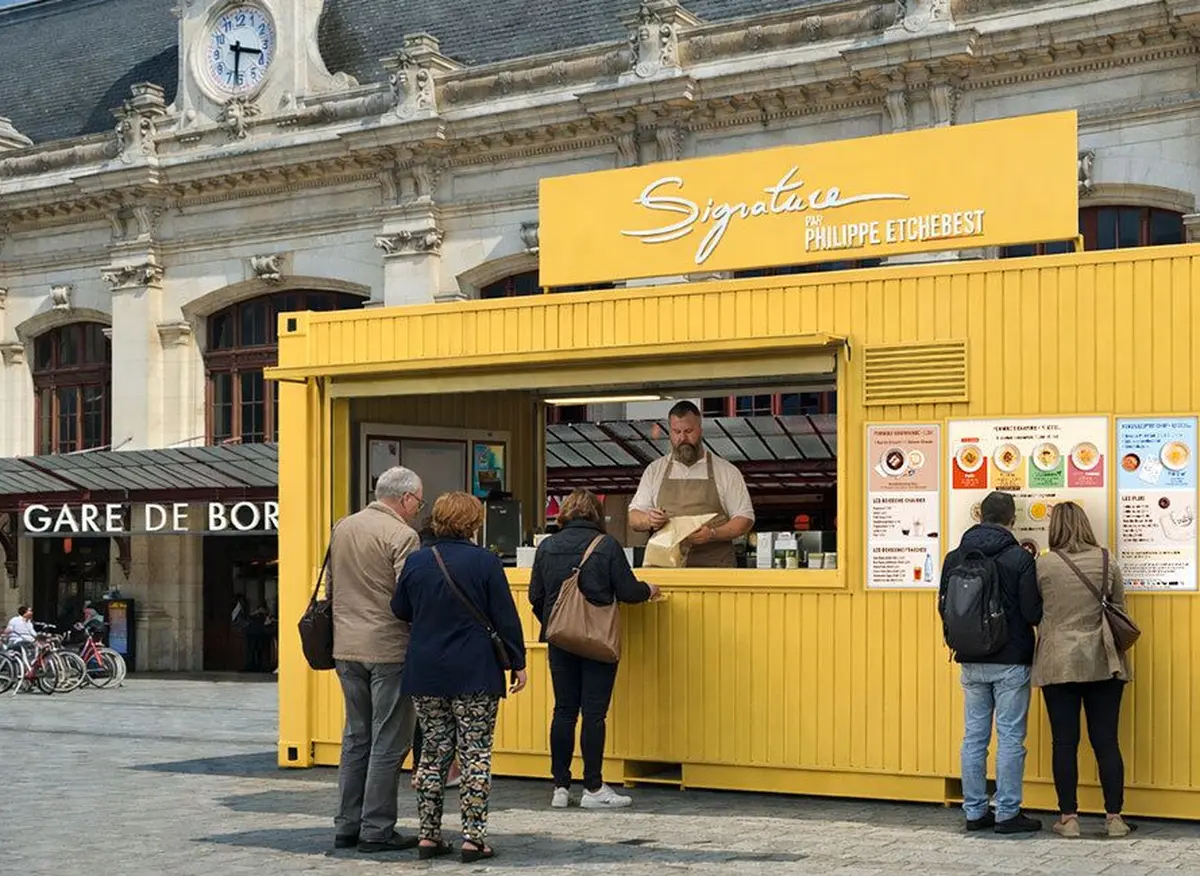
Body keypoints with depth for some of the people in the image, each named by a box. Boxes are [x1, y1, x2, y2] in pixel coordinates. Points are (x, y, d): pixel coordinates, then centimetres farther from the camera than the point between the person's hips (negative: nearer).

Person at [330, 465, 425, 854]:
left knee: (356, 737, 16)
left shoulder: (342, 528, 10)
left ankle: (347, 825, 19)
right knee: (388, 742, 1)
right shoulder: (401, 536, -14)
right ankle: (376, 830, 3)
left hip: (346, 648, 7)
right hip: (388, 650, -7)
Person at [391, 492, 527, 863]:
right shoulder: (485, 562, -9)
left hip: (426, 674, 4)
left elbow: (400, 610, 13)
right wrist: (517, 662, 2)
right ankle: (473, 838, -2)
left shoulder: (416, 562, 2)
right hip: (475, 675, -4)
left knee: (434, 753, 12)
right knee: (476, 755, 1)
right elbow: (506, 618, -6)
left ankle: (429, 835, 13)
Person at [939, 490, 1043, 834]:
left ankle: (974, 812, 15)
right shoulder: (1020, 558, -11)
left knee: (974, 737, 10)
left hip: (971, 663, 4)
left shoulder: (955, 558, 2)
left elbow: (945, 607, 8)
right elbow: (1033, 613, -13)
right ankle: (1008, 813, 5)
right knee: (1010, 738, 2)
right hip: (1010, 663, -4)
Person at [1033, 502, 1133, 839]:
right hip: (1103, 663, 2)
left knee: (1065, 742, 4)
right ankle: (1114, 817, 8)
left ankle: (1068, 817, 7)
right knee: (1106, 740, 6)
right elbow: (1120, 610, 9)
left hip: (1058, 665, -2)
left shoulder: (1043, 566, -6)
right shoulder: (1107, 563, 0)